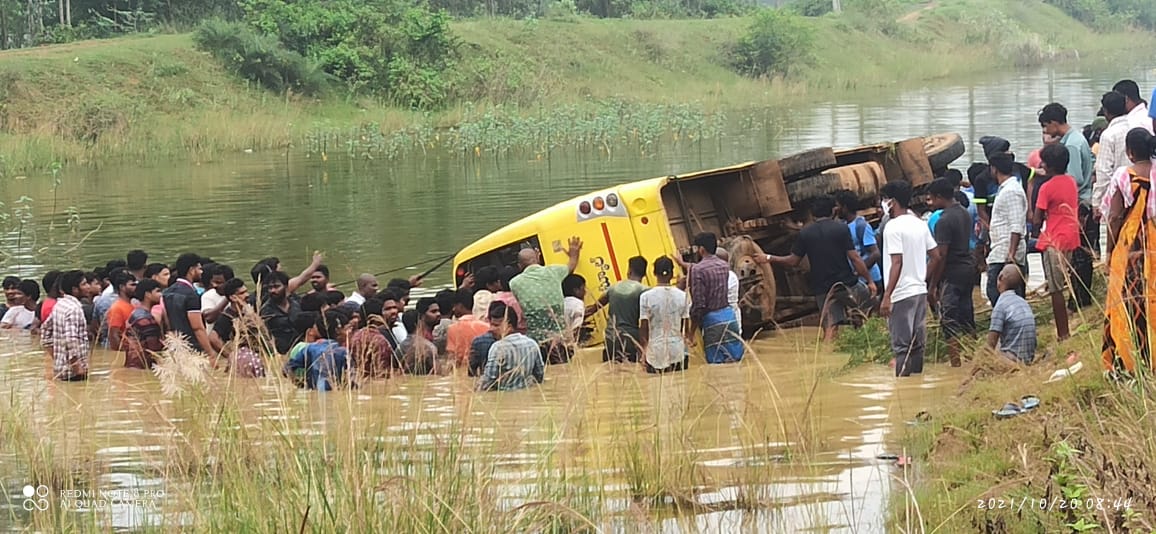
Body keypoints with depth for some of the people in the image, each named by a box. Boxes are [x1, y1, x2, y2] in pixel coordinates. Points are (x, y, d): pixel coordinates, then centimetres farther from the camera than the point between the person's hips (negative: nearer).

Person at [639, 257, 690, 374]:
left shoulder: (646, 297, -8)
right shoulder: (683, 296, -2)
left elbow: (643, 329, -5)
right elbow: (686, 328, 4)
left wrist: (644, 351, 5)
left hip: (656, 354, -2)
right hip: (678, 352, 2)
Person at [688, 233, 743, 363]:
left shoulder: (697, 270, -11)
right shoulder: (725, 266, 10)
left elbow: (698, 304, -14)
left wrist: (692, 332, -7)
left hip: (712, 320, -7)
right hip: (730, 315, 7)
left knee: (717, 363, -5)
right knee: (736, 360, 7)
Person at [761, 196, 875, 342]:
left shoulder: (805, 233, 1)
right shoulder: (841, 228, -6)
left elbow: (793, 261, 7)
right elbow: (854, 258, -10)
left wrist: (770, 258, 21)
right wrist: (870, 280, -3)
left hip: (822, 288, 2)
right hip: (847, 283, -2)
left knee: (830, 327, 0)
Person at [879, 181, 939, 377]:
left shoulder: (893, 227, -14)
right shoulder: (920, 225, 10)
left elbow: (897, 263, -20)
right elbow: (936, 255, 12)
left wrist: (887, 296, -20)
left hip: (901, 294, -8)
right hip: (920, 291, 8)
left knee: (901, 346, -4)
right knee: (917, 344, 13)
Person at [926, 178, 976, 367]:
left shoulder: (945, 221, -17)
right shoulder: (964, 213, 11)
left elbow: (940, 256, -19)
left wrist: (932, 286, -14)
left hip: (952, 274, -9)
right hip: (968, 267, 9)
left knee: (950, 323, -6)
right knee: (966, 318, 14)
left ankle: (956, 362, -8)